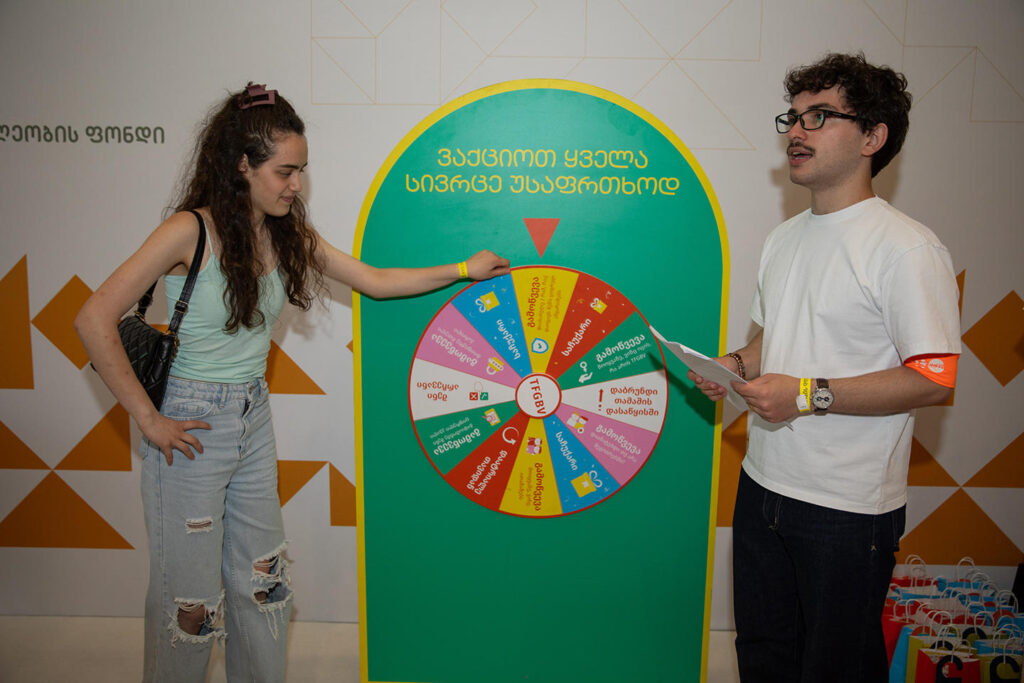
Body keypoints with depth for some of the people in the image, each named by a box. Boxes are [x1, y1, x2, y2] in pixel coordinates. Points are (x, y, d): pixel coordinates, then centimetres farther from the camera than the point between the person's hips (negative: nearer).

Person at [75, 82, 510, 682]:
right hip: (189, 428, -6)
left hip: (254, 420, 6)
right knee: (189, 593, 7)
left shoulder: (289, 236, 1)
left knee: (261, 580, 16)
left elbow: (376, 281, 7)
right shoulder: (191, 232, -17)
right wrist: (148, 418, -16)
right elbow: (96, 320, -18)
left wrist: (464, 269, 6)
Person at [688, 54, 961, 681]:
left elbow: (933, 379, -19)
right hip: (763, 485, 7)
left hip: (849, 509, -7)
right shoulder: (784, 238, 11)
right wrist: (736, 365, 0)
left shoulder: (906, 247, -15)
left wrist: (809, 394, -25)